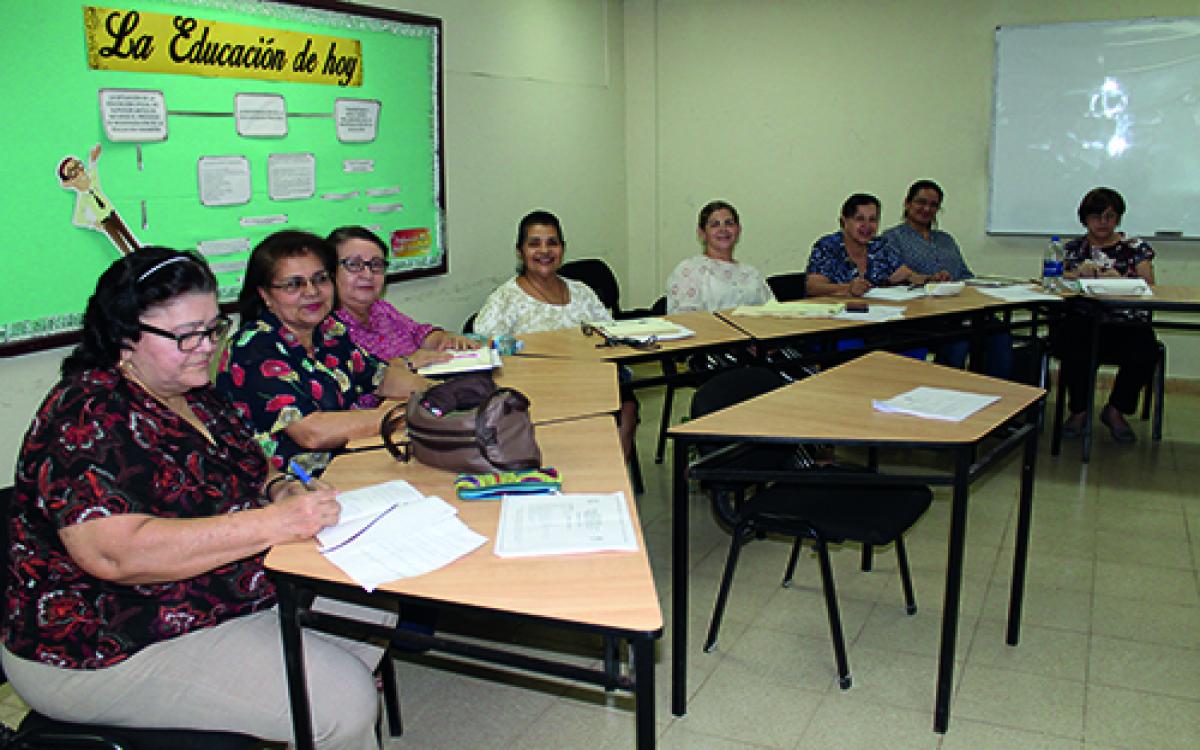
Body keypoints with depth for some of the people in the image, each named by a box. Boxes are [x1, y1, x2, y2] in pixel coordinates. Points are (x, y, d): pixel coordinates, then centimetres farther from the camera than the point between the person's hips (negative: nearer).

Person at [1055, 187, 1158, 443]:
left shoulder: (1136, 247, 13)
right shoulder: (1073, 248, 17)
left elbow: (1148, 287, 2)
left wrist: (1120, 280, -18)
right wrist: (1078, 273, -15)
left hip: (1127, 323, 0)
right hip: (1083, 321, 0)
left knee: (1145, 351, -32)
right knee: (1071, 346, -35)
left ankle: (1115, 410, -2)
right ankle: (1079, 410, -7)